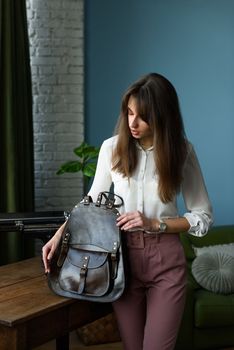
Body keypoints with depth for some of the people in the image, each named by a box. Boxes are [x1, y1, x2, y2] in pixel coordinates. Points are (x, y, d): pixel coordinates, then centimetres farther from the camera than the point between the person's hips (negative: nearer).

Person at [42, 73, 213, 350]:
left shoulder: (182, 151, -6)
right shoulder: (112, 148, -3)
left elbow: (203, 217, -2)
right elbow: (92, 202, 8)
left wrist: (154, 223, -14)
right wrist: (60, 235, -5)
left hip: (166, 261, -1)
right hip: (123, 257, 2)